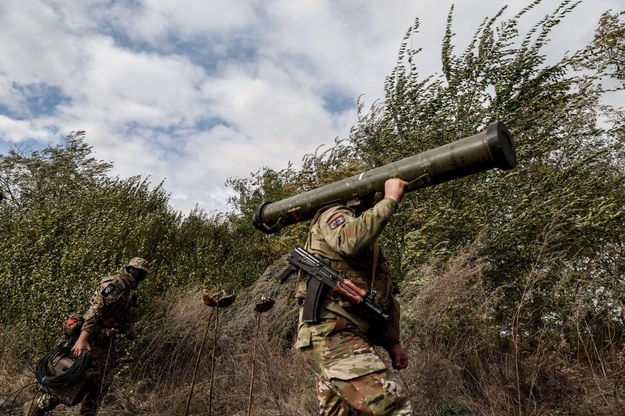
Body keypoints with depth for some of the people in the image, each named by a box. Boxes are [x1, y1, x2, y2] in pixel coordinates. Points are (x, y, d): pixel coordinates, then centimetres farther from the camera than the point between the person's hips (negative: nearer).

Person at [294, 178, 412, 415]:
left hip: (342, 337, 10)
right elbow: (351, 241, -24)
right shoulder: (335, 215, 1)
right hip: (332, 334, -10)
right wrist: (390, 200, -16)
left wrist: (391, 342, 19)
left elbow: (381, 298, 26)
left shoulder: (370, 246, 27)